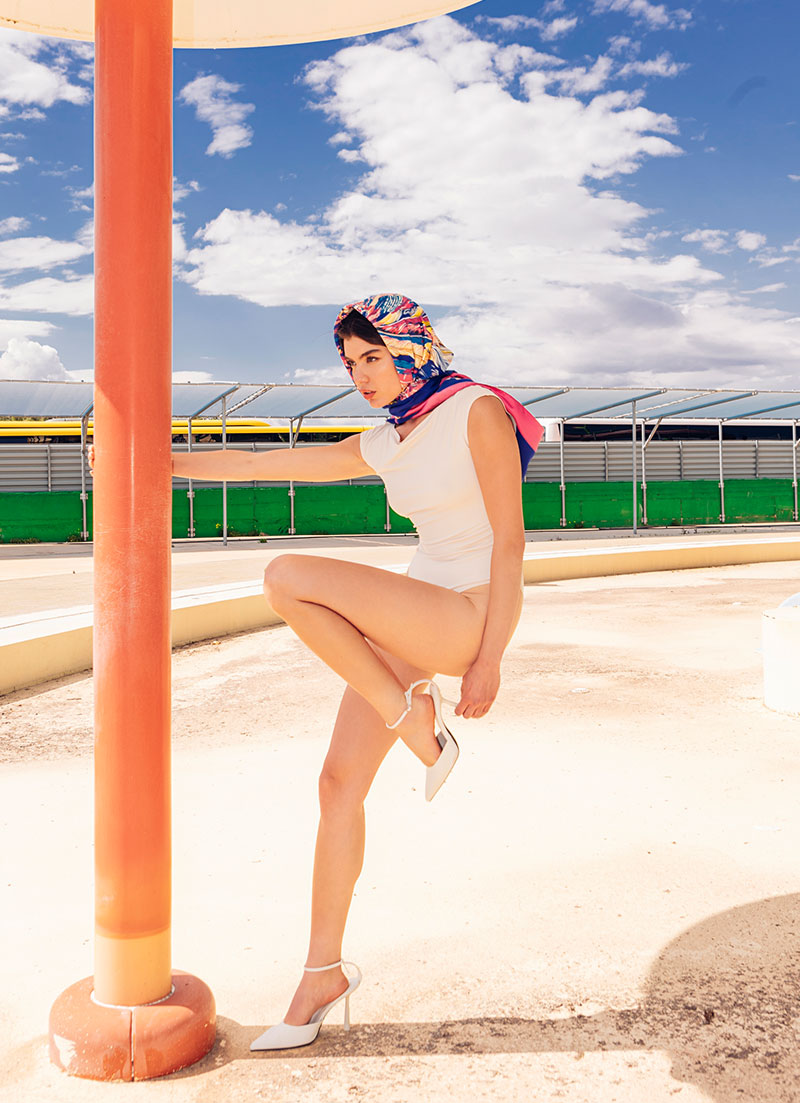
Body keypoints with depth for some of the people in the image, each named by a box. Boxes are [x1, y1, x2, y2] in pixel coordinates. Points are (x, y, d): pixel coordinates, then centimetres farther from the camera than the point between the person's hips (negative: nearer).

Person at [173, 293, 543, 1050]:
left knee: (287, 578, -23)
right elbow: (257, 465, 16)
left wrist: (490, 661, -15)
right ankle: (324, 973, 17)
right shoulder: (385, 445, 13)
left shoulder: (479, 412, -7)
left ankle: (413, 720, -10)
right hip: (408, 628, 7)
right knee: (339, 783, 2)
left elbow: (510, 539, -12)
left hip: (469, 616, -7)